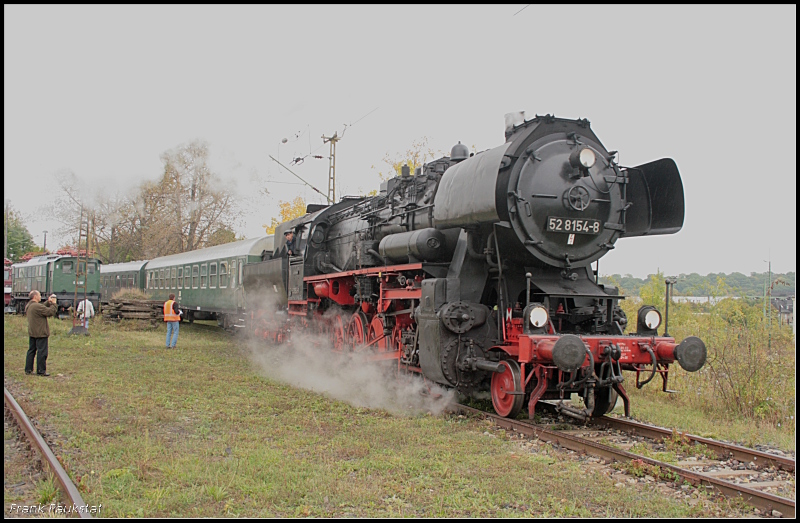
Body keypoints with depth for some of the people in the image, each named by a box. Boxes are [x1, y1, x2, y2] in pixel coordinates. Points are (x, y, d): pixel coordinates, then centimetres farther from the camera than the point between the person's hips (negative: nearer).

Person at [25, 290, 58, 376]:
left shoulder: (28, 306, 10)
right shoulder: (37, 306, -21)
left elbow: (43, 308, 20)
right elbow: (50, 312, -21)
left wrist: (48, 302, 10)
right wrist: (54, 304, -7)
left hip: (32, 333, 10)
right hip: (40, 333, -10)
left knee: (31, 350, 15)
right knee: (42, 352, -3)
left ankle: (28, 369, 19)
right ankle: (41, 371, 0)